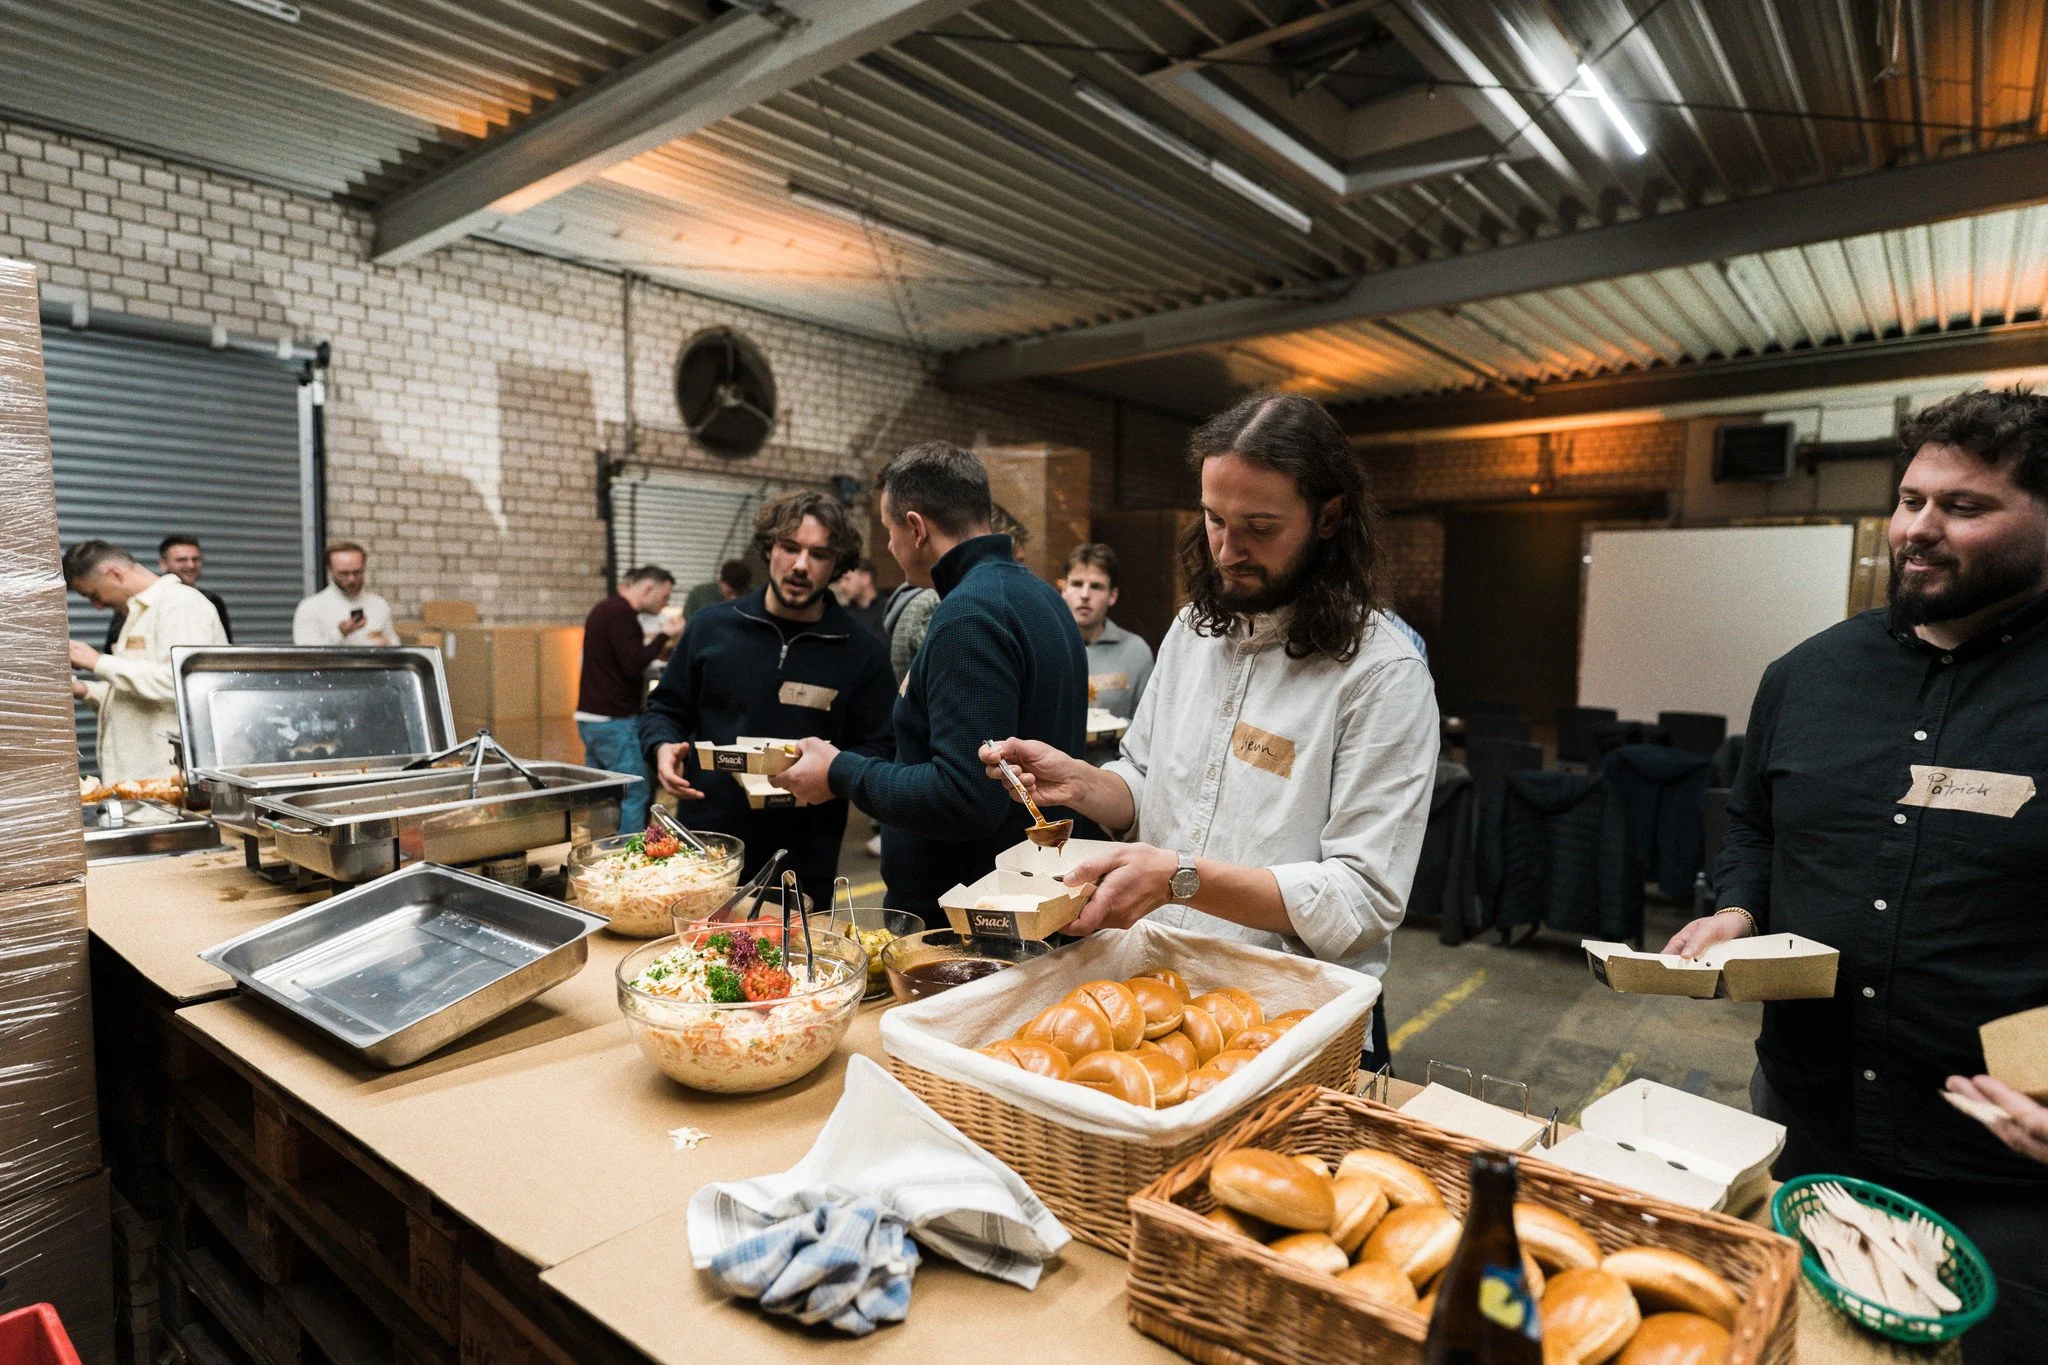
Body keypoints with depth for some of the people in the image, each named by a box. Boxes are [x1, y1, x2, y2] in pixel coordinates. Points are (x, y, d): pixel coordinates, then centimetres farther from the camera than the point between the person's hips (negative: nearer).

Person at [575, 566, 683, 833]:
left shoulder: (606, 609, 17)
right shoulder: (621, 613, -15)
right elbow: (633, 665, -22)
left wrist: (660, 646, 15)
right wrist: (663, 635, -12)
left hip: (590, 718, 10)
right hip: (615, 721, -10)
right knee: (636, 796, -6)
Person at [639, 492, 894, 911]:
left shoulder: (862, 653, 0)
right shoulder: (711, 627, 5)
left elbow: (879, 751, 1)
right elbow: (665, 709, 13)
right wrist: (663, 748, -7)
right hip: (704, 848, 2)